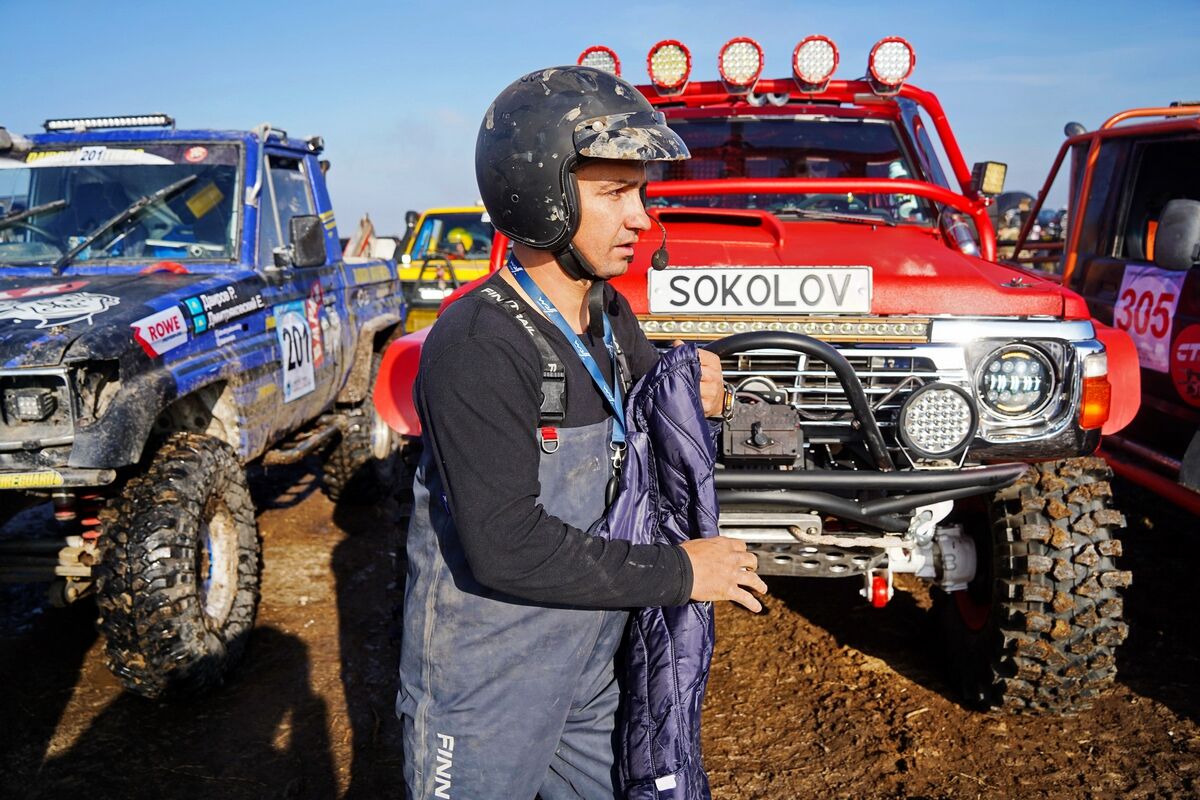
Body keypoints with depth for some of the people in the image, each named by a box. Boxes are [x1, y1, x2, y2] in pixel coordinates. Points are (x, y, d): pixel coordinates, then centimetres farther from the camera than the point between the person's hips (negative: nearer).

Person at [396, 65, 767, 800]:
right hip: (484, 695, -7)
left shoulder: (610, 315, 0)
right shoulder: (476, 348, -25)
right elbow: (508, 547, -29)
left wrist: (687, 395, -9)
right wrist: (679, 571, -21)